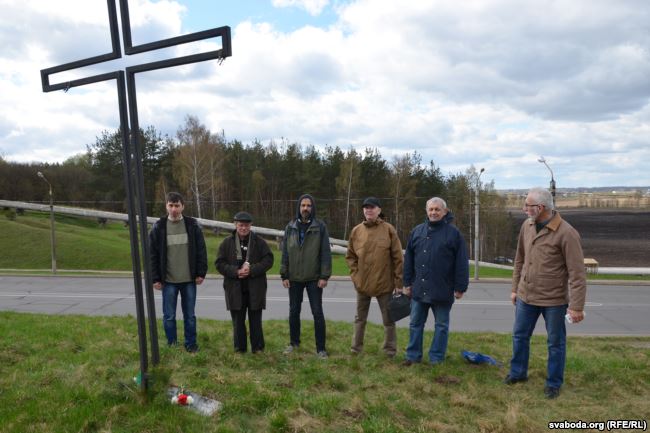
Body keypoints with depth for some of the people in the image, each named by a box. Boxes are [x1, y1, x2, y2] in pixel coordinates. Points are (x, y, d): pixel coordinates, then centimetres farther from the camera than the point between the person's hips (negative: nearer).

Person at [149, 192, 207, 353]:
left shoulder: (192, 225, -2)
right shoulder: (158, 227, -3)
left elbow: (201, 251, 1)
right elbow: (152, 255, -1)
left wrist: (201, 273, -3)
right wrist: (155, 279, -4)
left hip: (189, 280, 1)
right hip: (168, 281, 0)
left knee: (190, 315, 11)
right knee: (169, 316, 9)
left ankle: (191, 344, 25)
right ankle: (171, 345, 24)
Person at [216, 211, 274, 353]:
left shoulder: (259, 242, 2)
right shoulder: (227, 243, 3)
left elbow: (268, 260, -4)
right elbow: (219, 263, 0)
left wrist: (252, 270, -17)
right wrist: (236, 272, -15)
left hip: (255, 289, -1)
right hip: (235, 289, 1)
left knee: (255, 321, 8)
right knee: (238, 321, 9)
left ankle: (258, 349, 20)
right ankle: (239, 348, 22)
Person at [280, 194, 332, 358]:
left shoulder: (320, 226, -4)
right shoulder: (290, 227, 3)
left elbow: (326, 252, -6)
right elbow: (285, 252, 4)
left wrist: (324, 276, -11)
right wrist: (284, 275, 0)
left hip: (314, 278, -3)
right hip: (294, 278, 3)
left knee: (317, 312, 1)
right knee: (294, 311, 13)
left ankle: (321, 348, 12)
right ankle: (294, 342, 31)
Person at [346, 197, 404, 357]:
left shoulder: (388, 229, -7)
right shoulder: (356, 231, 1)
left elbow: (398, 257, -6)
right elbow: (350, 255, 11)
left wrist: (399, 282, -7)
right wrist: (355, 274, 0)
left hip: (384, 283, -3)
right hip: (362, 284, 3)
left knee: (388, 320, 9)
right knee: (360, 319, 14)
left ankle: (390, 351, 23)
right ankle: (356, 349, 27)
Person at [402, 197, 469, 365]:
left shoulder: (453, 233, -5)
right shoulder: (417, 231, 7)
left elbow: (461, 263, -6)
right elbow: (408, 260, 10)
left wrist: (460, 287, -9)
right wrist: (407, 283, 8)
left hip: (442, 290, -3)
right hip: (419, 288, 4)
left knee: (441, 325, 9)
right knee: (415, 324, 11)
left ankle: (436, 358, 21)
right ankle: (413, 355, 22)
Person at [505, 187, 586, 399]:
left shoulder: (566, 233, -19)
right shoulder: (526, 225, 1)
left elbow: (577, 273, -17)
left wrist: (576, 306, -19)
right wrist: (515, 288, 14)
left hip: (554, 300, -6)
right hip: (526, 296, 6)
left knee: (555, 343, 12)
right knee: (520, 336, 17)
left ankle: (553, 383, 29)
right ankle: (518, 372, 37)